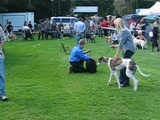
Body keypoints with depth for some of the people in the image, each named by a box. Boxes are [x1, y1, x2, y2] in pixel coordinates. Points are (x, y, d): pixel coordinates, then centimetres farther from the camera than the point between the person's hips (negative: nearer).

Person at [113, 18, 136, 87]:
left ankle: (126, 82, 1)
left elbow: (121, 44, -19)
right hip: (128, 49, 10)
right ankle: (121, 81, 21)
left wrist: (116, 55, -17)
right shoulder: (123, 30, 13)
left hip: (129, 49, -10)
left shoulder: (123, 31, -17)